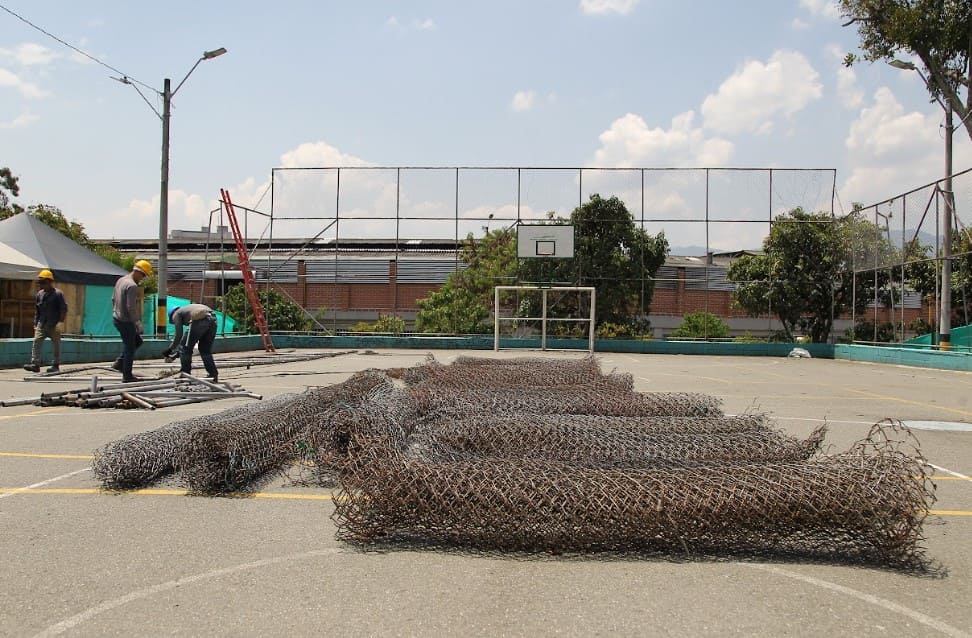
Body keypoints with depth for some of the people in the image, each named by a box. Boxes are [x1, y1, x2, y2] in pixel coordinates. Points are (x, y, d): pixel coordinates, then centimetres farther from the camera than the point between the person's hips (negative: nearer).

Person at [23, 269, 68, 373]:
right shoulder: (39, 294, 12)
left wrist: (61, 322, -17)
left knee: (56, 345, 2)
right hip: (41, 324, 5)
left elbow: (64, 309, -8)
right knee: (37, 341, -9)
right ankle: (35, 364, -11)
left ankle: (56, 365, 10)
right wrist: (35, 324, 17)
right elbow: (37, 311, 20)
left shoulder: (58, 294, -5)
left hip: (54, 325, -5)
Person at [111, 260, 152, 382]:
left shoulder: (120, 280, 10)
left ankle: (119, 363, 21)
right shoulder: (132, 286, -21)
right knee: (130, 347, 1)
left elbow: (113, 299, 18)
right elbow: (131, 307, -23)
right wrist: (138, 323, -17)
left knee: (137, 341, 22)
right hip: (126, 321, -10)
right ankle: (127, 376, 8)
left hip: (116, 318, 10)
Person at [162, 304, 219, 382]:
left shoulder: (176, 314, 19)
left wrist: (170, 349, 19)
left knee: (185, 348, 11)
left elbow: (179, 335, 7)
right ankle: (213, 375, 19)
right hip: (213, 319, 7)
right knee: (205, 350, 21)